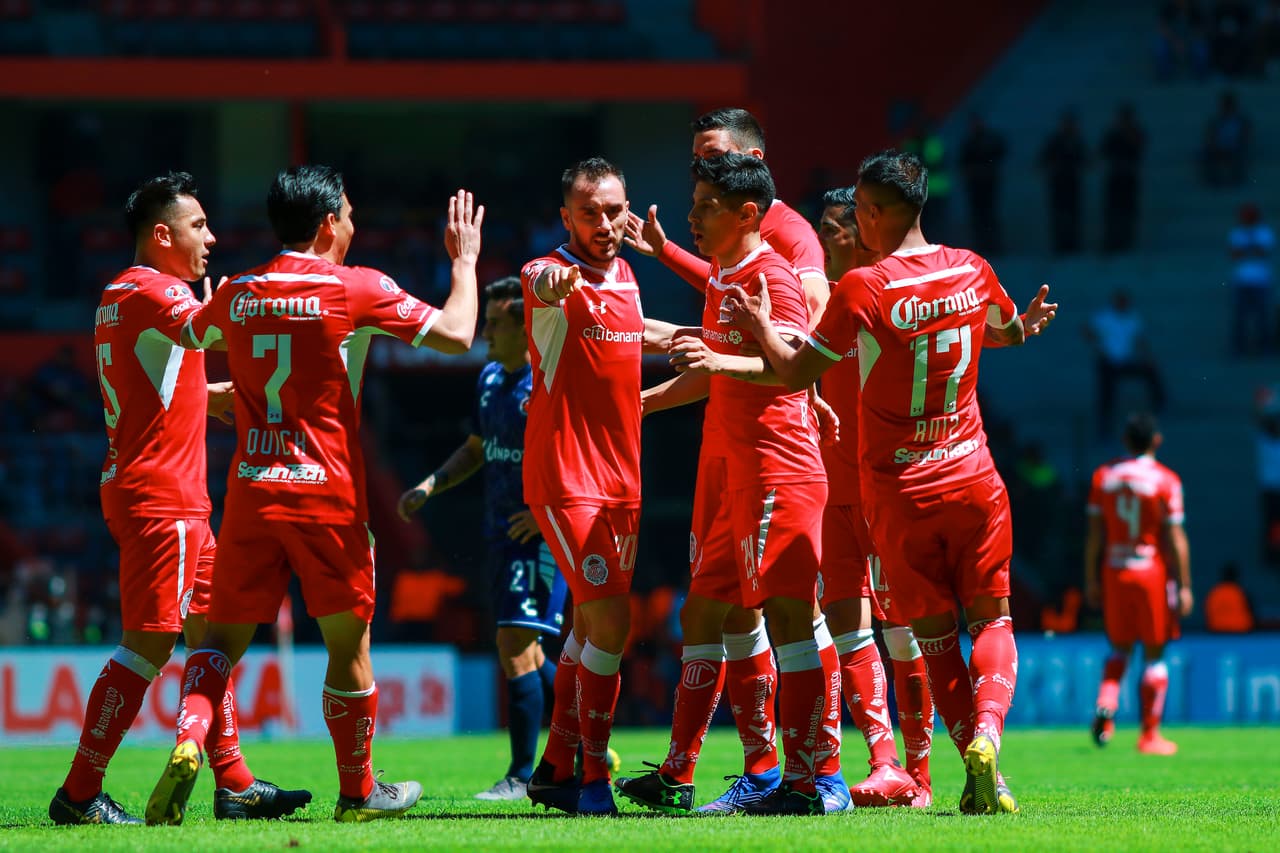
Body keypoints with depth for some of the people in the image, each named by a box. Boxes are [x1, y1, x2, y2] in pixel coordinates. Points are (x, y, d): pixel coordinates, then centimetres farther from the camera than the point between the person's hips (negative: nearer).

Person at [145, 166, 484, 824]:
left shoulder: (236, 294, 8)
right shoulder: (357, 288, -7)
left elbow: (190, 334, 29)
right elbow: (455, 334, -5)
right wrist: (464, 260, 10)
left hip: (250, 492, 3)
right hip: (327, 494, -3)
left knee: (225, 636, 8)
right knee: (349, 643, 10)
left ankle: (189, 738, -19)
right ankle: (358, 791, 19)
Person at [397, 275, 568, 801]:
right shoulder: (490, 378, 11)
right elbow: (475, 450, 24)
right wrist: (430, 486, 10)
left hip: (544, 536, -9)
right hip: (502, 534, 9)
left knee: (515, 644, -14)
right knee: (525, 656, 12)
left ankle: (522, 777, -9)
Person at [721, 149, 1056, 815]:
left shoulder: (862, 290, -14)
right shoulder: (972, 271, 1)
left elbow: (797, 373, -7)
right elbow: (1009, 332, 21)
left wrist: (760, 325, 9)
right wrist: (1025, 324, 43)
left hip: (898, 487, -2)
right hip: (971, 475, 3)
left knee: (935, 635, 6)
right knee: (991, 619, 8)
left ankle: (981, 778, -3)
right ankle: (986, 732, -19)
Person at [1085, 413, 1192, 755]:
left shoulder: (1103, 477, 3)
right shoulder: (1165, 481, -8)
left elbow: (1094, 534, 4)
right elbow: (1175, 538, -9)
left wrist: (1091, 580, 11)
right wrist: (1184, 586, -6)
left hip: (1114, 572, 3)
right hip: (1153, 572, -3)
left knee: (1120, 647, 17)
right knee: (1154, 653, 5)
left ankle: (1105, 703, -10)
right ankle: (1150, 735, 7)